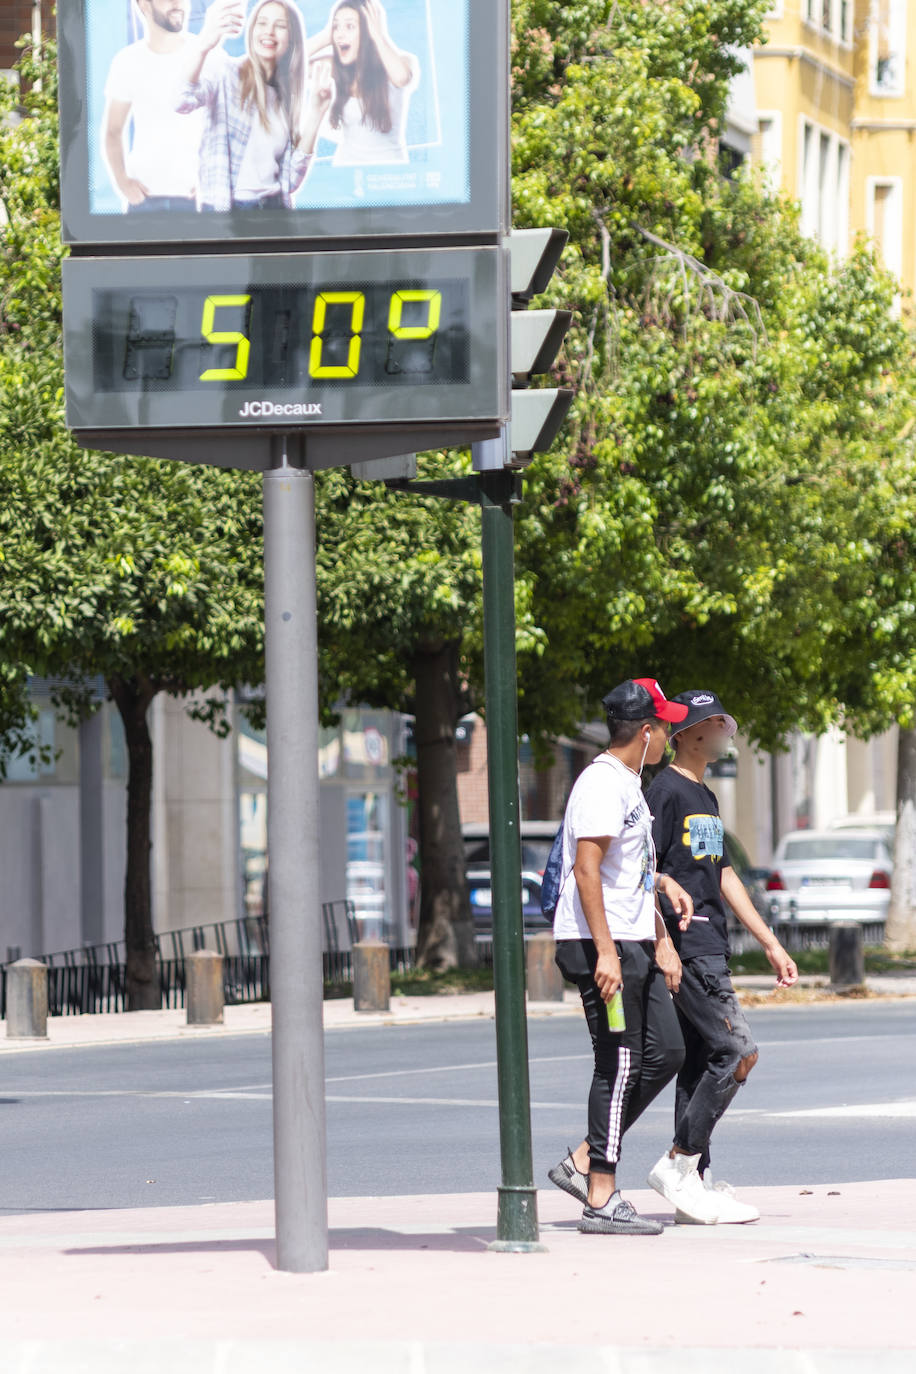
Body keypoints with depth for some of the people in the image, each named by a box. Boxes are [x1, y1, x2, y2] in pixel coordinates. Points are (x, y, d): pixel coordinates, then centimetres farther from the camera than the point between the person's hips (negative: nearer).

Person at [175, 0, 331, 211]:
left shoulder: (287, 98, 14)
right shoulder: (225, 72, -1)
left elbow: (291, 180, 9)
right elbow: (183, 101, -24)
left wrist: (316, 113, 4)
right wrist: (203, 45, -41)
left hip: (275, 208, 5)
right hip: (223, 208, -5)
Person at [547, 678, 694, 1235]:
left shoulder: (630, 786, 19)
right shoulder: (602, 783, -14)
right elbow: (587, 870, -21)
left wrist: (661, 942, 21)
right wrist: (605, 952, -26)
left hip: (633, 945, 10)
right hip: (601, 944, -10)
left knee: (666, 1052, 8)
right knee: (619, 1064, -7)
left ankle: (584, 1162, 13)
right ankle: (602, 1198, -3)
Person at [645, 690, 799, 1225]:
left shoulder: (705, 798, 20)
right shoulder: (666, 791, -9)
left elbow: (725, 876, 24)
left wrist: (772, 944, 22)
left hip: (710, 949, 9)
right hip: (686, 948, -9)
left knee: (699, 1060, 7)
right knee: (738, 1051, -14)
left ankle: (697, 1182, 8)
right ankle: (680, 1163, -9)